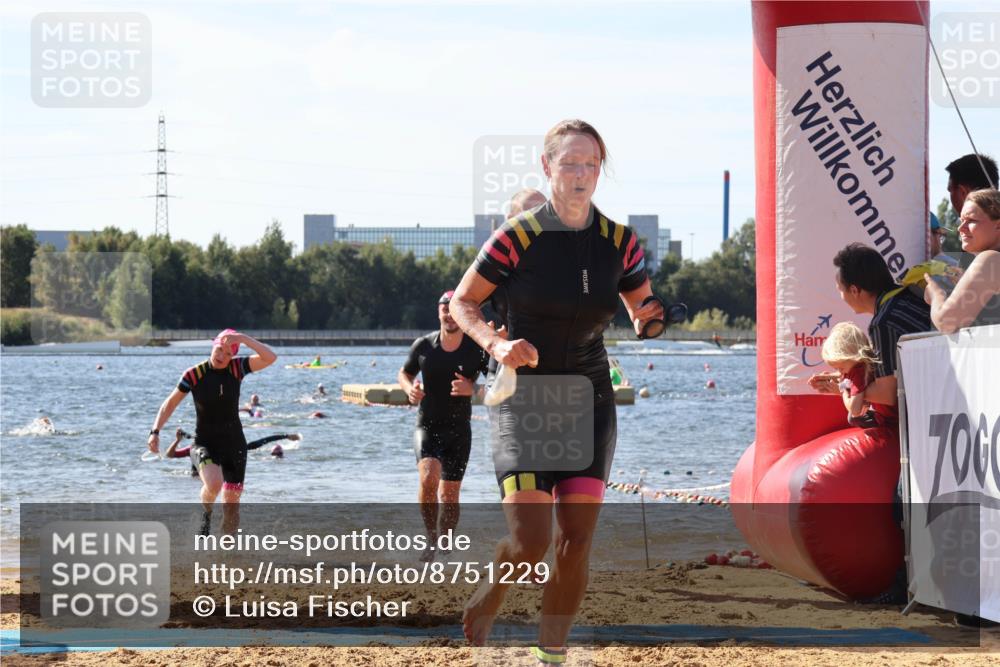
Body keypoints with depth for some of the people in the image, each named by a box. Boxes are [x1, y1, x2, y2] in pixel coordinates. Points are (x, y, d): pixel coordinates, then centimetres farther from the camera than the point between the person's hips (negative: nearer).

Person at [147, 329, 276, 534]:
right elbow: (170, 404, -2)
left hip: (234, 444, 2)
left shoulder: (237, 368, -5)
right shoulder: (194, 375, -10)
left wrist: (243, 338, -27)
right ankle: (206, 513, 3)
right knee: (214, 484, -30)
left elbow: (270, 358, -18)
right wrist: (155, 431, -12)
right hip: (205, 444, -2)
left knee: (232, 503, 4)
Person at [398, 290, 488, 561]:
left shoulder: (477, 349, -6)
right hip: (427, 426, -1)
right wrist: (409, 389, -10)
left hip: (459, 430, 1)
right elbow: (404, 373, 13)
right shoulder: (423, 345, -3)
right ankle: (431, 539, -13)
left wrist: (472, 389, -20)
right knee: (429, 477, -26)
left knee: (450, 495, 4)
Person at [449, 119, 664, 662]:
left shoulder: (618, 243, 1)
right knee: (531, 540, -14)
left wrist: (649, 317, -9)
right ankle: (487, 599, 19)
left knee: (576, 540, -3)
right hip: (525, 402, -3)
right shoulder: (518, 237, -9)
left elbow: (642, 311, 15)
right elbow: (462, 302, 0)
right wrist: (496, 344, -18)